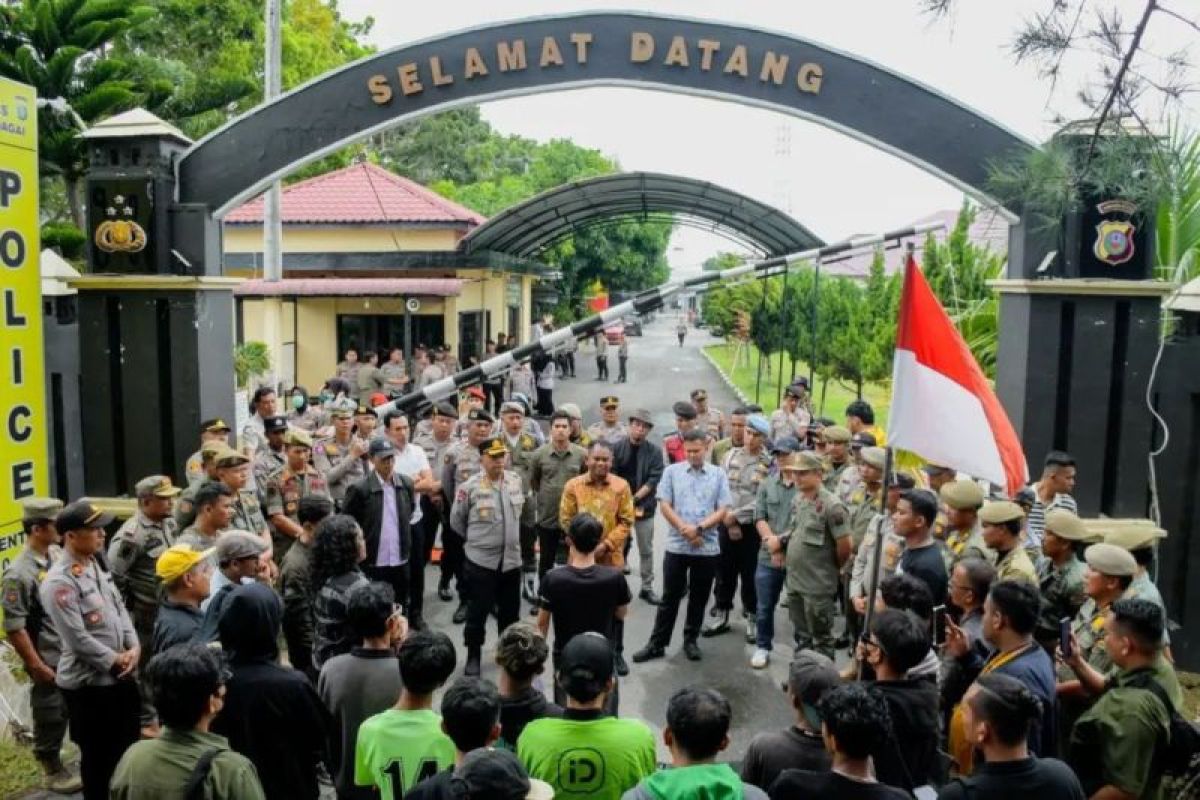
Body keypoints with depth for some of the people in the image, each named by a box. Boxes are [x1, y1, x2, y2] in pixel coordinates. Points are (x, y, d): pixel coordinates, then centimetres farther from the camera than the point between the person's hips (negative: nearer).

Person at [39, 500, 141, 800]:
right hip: (88, 683, -8)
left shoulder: (95, 566, 6)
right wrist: (115, 661, -14)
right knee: (97, 755, 9)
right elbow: (77, 639, -23)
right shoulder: (59, 582, -21)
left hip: (122, 676, 8)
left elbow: (120, 609, 9)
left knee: (129, 747, 21)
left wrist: (133, 648, -4)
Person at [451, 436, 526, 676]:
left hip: (511, 559, 4)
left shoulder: (516, 481, 0)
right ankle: (473, 657, 22)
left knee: (510, 611, 16)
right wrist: (474, 538, 8)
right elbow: (456, 520, 0)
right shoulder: (470, 486, -12)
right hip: (481, 560, -4)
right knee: (478, 611, 6)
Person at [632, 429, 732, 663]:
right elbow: (664, 505, -2)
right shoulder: (672, 471, 2)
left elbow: (723, 510, -3)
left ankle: (690, 641, 26)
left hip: (707, 548, 1)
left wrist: (699, 528, -14)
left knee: (699, 598, 11)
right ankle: (657, 643, 14)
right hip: (676, 546, 0)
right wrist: (684, 529, -13)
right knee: (670, 597, 6)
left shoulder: (718, 475, 2)